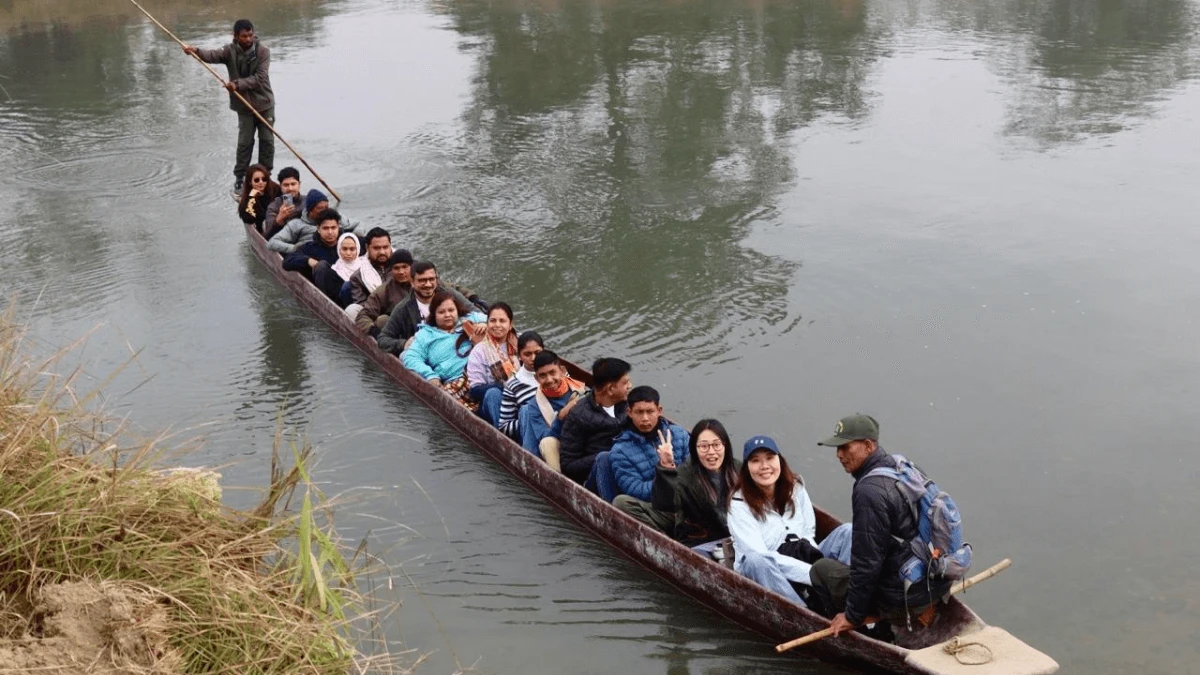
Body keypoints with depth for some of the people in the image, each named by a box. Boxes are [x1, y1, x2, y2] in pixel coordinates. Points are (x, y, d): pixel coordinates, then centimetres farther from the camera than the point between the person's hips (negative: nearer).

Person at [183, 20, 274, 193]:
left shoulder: (263, 51, -10)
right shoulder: (230, 51, -7)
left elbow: (260, 78, -18)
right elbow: (213, 55, -26)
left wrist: (238, 84, -28)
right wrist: (196, 51, -46)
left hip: (264, 103, 0)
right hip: (244, 105, 0)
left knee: (267, 140, 4)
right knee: (245, 142, 0)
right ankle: (239, 178, 11)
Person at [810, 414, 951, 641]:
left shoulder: (869, 491, -21)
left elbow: (867, 561, -20)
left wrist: (853, 616, -9)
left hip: (905, 595, -9)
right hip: (936, 583, 9)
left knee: (821, 569, 8)